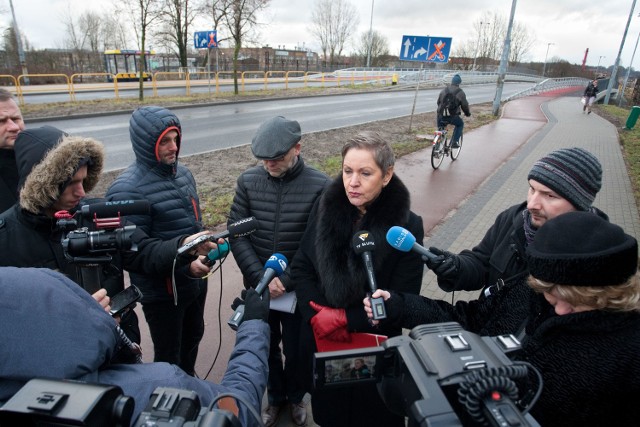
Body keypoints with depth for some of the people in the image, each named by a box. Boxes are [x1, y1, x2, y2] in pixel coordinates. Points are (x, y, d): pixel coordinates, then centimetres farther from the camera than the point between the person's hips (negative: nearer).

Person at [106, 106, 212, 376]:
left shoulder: (182, 173, 3)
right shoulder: (128, 190, -21)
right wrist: (184, 265, -32)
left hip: (195, 280, 8)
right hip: (162, 291, -8)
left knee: (193, 337, 28)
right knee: (168, 356, 12)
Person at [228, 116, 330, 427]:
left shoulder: (320, 186, -15)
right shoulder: (248, 181, -7)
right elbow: (236, 234, -6)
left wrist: (287, 281, -17)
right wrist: (260, 277, -15)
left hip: (299, 289, -2)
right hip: (258, 287, 2)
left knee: (296, 350, 17)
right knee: (265, 347, 21)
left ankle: (296, 397, 48)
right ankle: (275, 397, 48)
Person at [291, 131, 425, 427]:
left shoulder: (406, 226, -17)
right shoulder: (325, 207, -9)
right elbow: (300, 267, -4)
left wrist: (345, 319, -19)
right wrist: (317, 315, -17)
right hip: (321, 339, 3)